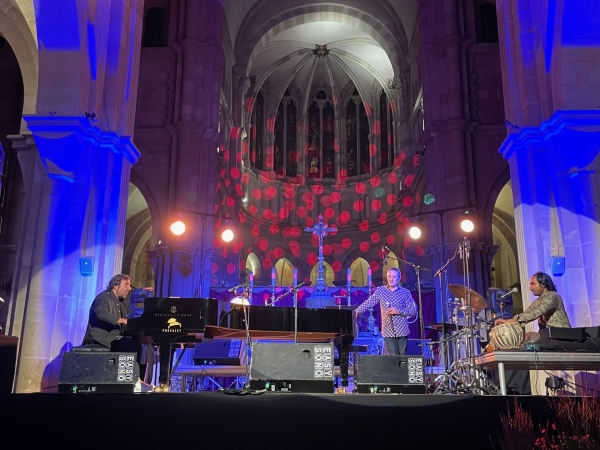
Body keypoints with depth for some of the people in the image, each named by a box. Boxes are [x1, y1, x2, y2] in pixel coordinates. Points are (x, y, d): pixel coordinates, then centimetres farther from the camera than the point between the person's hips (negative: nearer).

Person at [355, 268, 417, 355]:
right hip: (388, 332, 0)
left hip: (402, 331, 0)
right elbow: (368, 303, -2)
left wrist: (399, 311, -13)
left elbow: (413, 311, 1)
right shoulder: (380, 291, 5)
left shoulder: (405, 292, 3)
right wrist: (356, 311, -15)